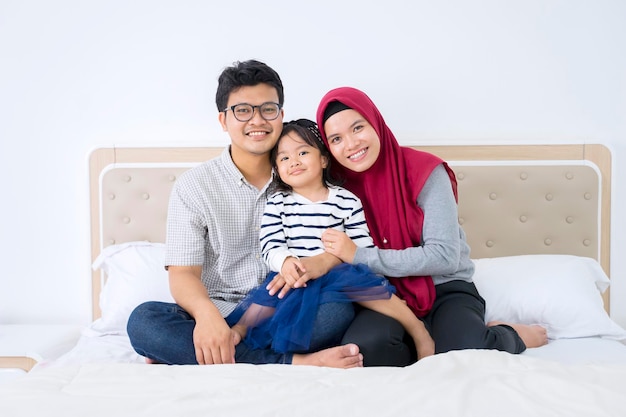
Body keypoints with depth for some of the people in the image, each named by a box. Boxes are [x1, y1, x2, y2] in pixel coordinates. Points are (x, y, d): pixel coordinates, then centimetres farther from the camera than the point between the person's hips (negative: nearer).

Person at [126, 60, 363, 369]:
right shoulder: (194, 186, 1)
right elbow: (183, 273, -7)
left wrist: (323, 261, -20)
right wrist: (206, 313, -31)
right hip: (219, 316, 0)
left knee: (340, 309, -29)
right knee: (144, 321, -28)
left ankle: (182, 355, -25)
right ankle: (293, 362, -30)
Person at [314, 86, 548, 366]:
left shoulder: (425, 170, -12)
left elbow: (445, 256, -20)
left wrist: (359, 256, -23)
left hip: (446, 290, -2)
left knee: (469, 352, -33)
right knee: (361, 346, -32)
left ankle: (507, 335, 2)